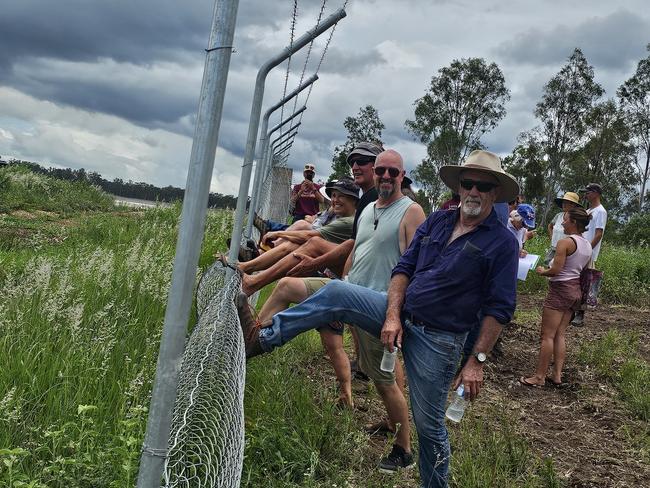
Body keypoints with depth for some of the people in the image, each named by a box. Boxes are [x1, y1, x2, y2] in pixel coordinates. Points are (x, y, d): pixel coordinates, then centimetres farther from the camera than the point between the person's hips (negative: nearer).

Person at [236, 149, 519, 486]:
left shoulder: (502, 242, -9)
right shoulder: (436, 222, 7)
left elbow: (499, 308, -11)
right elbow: (404, 268, 5)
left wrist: (477, 361, -15)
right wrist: (392, 316, -8)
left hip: (437, 340, -5)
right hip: (401, 315, 5)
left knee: (429, 424, 4)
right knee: (336, 293, -10)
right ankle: (261, 338, -4)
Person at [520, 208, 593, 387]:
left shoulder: (565, 242, -16)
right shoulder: (588, 245, 9)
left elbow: (555, 270, -20)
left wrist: (542, 271, -2)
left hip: (561, 289, -9)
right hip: (576, 290, 9)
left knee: (547, 336, -3)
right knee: (559, 335, 13)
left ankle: (539, 377, 0)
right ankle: (557, 375, 13)